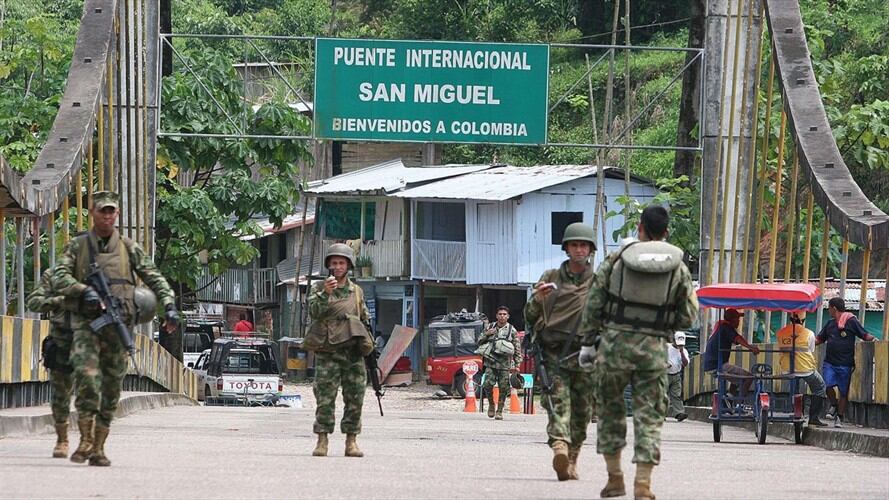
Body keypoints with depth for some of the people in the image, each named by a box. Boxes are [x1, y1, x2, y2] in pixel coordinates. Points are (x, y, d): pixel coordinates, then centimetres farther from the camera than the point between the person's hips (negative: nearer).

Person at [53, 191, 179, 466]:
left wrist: (169, 305, -6)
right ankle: (85, 440, -21)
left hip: (118, 326, 2)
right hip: (86, 322, -2)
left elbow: (153, 277, 9)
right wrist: (84, 290, -21)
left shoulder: (128, 248, 11)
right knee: (87, 374, -23)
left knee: (111, 388, 3)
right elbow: (60, 276, -4)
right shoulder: (77, 246, 9)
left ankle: (98, 449, 10)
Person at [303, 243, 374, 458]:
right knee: (325, 398, -7)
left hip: (353, 352, 3)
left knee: (355, 398, 2)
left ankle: (351, 441, 7)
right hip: (327, 351, -3)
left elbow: (365, 320, 20)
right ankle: (322, 441, -5)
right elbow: (314, 311, -13)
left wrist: (369, 345, 14)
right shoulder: (319, 288, 5)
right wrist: (325, 293, -27)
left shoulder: (357, 291, 15)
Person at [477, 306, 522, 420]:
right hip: (490, 363, 1)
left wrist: (517, 364, -4)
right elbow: (479, 342, 16)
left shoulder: (512, 331, 3)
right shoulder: (491, 327, 10)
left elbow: (517, 349, 3)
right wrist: (486, 334, -3)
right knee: (488, 385, -11)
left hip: (504, 365, -1)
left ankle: (499, 411, 9)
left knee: (503, 389, -1)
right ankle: (491, 404, 14)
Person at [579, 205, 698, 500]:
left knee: (611, 409, 15)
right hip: (653, 348, 0)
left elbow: (593, 305, 1)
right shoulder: (678, 268, 2)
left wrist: (588, 343, 9)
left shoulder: (616, 260, 0)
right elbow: (688, 317, 3)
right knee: (649, 415, 3)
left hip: (614, 343, 0)